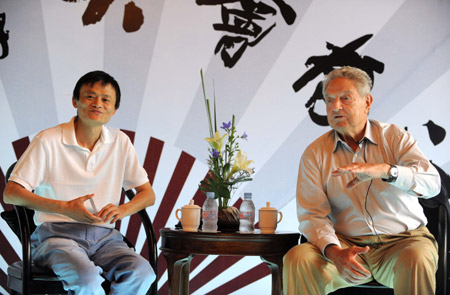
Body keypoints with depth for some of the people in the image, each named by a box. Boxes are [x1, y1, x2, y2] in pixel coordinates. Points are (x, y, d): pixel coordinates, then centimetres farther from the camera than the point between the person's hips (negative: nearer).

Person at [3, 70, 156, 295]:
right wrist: (65, 207, -16)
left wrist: (123, 210, -8)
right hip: (57, 234, -4)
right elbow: (10, 194, -5)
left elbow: (148, 194, 16)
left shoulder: (120, 142, 11)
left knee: (142, 273, -28)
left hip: (104, 236, 4)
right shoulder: (48, 141, -1)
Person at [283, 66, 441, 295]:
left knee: (416, 259, -35)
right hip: (347, 244, 1)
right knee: (297, 259, -26)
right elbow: (312, 215, -3)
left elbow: (432, 182, -12)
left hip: (403, 241, -1)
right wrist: (334, 252, -24)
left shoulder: (394, 137, 4)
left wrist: (384, 170, -31)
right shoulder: (315, 153, 6)